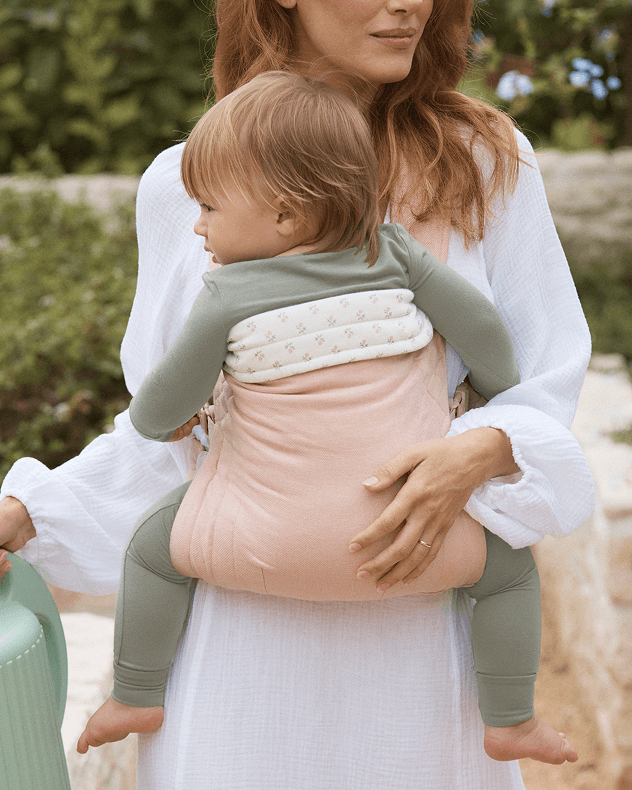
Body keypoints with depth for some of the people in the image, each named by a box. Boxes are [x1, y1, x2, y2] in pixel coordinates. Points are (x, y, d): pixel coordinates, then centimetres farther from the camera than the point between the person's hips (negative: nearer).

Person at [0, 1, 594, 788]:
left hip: (413, 621, 0)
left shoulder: (488, 162, 0)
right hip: (242, 623, 0)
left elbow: (548, 391, 2)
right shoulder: (182, 185, 0)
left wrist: (483, 451, -19)